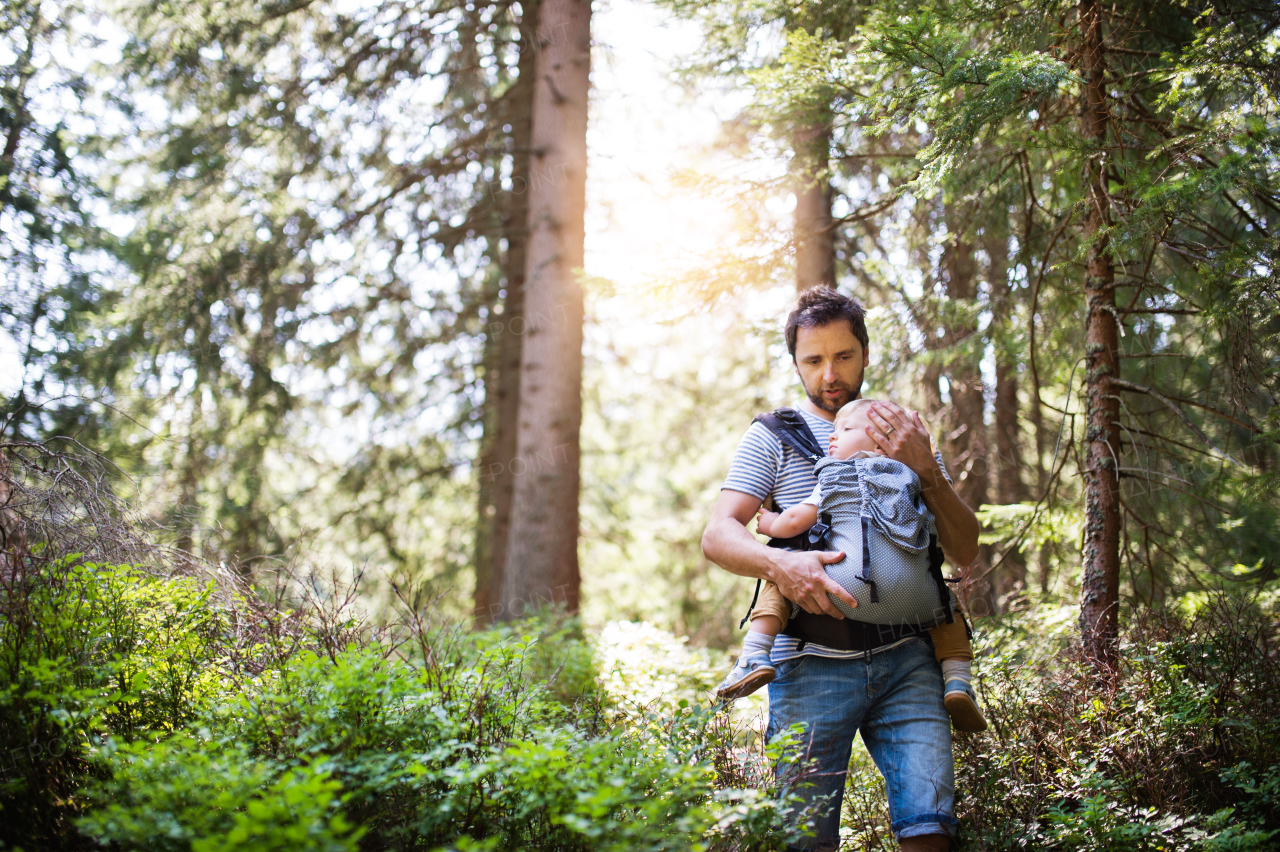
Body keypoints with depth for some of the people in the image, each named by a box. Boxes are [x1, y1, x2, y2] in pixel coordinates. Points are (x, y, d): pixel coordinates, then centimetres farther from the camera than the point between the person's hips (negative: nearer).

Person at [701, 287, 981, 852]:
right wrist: (778, 562, -23)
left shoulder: (906, 438, 18)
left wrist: (926, 470, -5)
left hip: (905, 658, 2)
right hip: (812, 665, -2)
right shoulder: (773, 438, 10)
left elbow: (965, 552, 12)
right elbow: (718, 535, -2)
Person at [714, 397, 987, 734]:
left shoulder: (835, 479, 9)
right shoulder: (913, 481, 22)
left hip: (847, 592, -3)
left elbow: (795, 521, 2)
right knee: (945, 610, 33)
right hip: (910, 600, 3)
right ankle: (958, 680, 10)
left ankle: (755, 654, -2)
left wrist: (770, 523, 22)